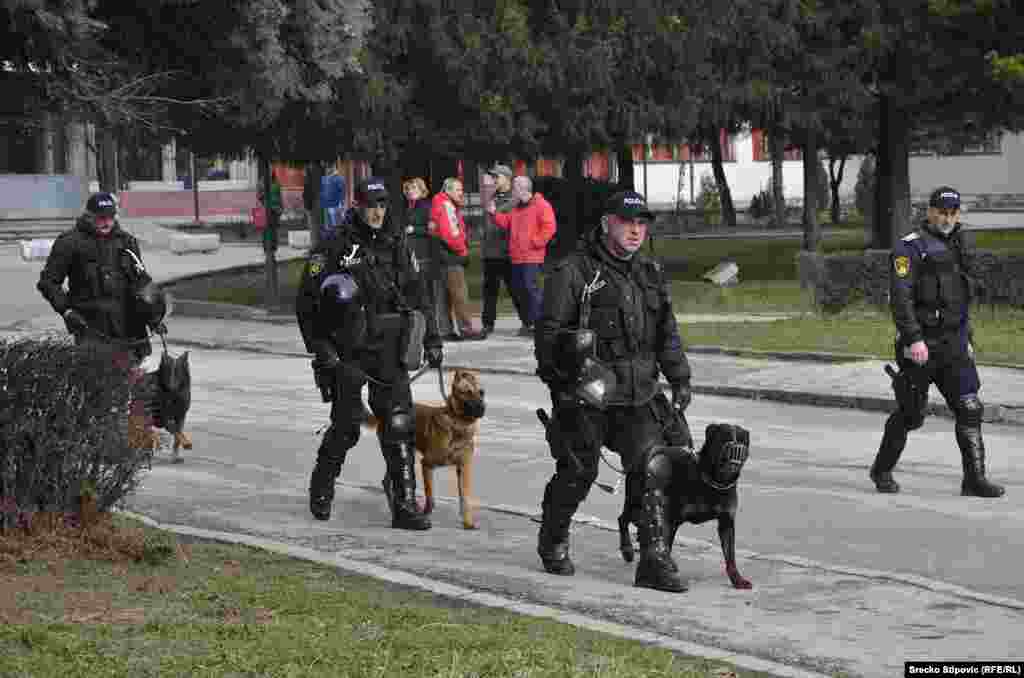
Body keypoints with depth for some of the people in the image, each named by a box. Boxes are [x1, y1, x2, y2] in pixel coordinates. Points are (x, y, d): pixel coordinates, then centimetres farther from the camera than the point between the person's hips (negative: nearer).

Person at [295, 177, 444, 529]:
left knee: (399, 426, -4)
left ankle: (405, 504, -2)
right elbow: (306, 301, -4)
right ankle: (321, 489, 28)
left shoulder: (397, 245, 9)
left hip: (390, 351, 3)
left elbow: (419, 295, 18)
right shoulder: (335, 248, -5)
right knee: (346, 426, 2)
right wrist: (320, 348, -9)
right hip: (348, 352, -3)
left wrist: (432, 340, 14)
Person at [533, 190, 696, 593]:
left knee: (655, 467, -9)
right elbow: (549, 332, -8)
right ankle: (553, 544, 29)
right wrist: (577, 366, -16)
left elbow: (667, 333, 23)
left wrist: (680, 377, 14)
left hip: (638, 396, 5)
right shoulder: (574, 272, -5)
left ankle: (655, 560, -9)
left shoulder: (650, 274, 16)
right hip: (585, 396, -5)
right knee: (577, 473, 4)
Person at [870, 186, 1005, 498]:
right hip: (920, 344, -6)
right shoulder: (910, 247, -9)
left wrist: (967, 338, 21)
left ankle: (974, 478, -6)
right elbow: (900, 296, -18)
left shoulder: (956, 248, 16)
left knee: (969, 408, -6)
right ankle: (882, 469, 23)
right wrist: (913, 339, -25)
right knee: (911, 413, 3)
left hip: (953, 344, 6)